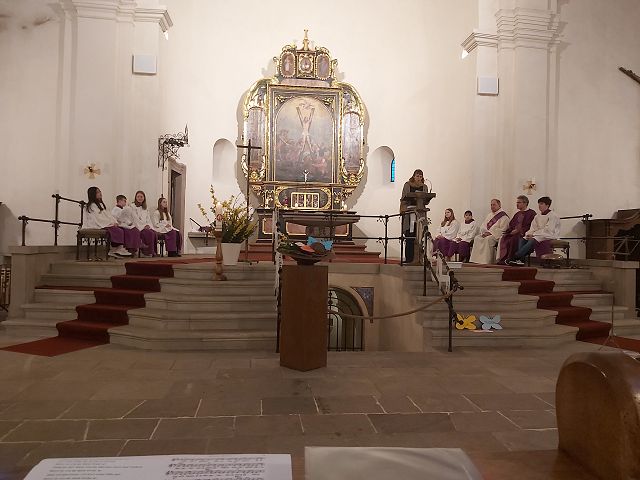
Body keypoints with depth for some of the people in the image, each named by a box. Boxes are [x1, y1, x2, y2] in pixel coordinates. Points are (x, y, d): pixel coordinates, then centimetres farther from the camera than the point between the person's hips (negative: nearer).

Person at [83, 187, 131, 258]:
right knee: (118, 231, -25)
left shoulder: (101, 204, 24)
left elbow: (108, 215, 17)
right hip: (98, 227, -9)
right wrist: (111, 223, -15)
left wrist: (115, 222, 0)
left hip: (106, 225, 9)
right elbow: (98, 219, -16)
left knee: (122, 230, -14)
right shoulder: (92, 206, -7)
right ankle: (114, 250, -14)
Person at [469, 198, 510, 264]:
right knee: (477, 238, -20)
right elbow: (482, 226, 20)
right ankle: (476, 260, -23)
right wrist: (484, 232, -2)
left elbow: (502, 230, -12)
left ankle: (485, 261, -35)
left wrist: (490, 233, -17)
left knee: (487, 239, -35)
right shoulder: (490, 215, 23)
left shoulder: (503, 216, -1)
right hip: (486, 234, 7)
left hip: (496, 236, -7)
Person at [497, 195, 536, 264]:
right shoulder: (517, 213, 24)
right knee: (504, 238, -21)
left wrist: (518, 230, -16)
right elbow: (511, 224, 24)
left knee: (514, 239, -34)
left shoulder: (531, 213, 1)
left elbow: (529, 226, -10)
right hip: (513, 232, 7)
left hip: (523, 234, -7)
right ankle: (503, 258, -26)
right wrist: (510, 230, 2)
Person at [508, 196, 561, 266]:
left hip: (549, 237, -8)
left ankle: (514, 258, -38)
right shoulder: (537, 216, 17)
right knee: (523, 240, -17)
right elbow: (533, 228, 13)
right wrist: (528, 234, -11)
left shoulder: (553, 216, -7)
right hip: (538, 236, 8)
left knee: (532, 240, -33)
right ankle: (520, 260, -31)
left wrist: (533, 234, -19)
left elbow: (548, 230, -16)